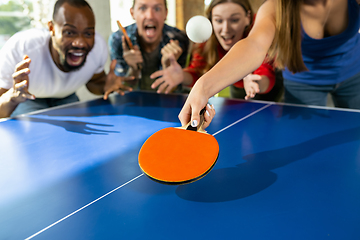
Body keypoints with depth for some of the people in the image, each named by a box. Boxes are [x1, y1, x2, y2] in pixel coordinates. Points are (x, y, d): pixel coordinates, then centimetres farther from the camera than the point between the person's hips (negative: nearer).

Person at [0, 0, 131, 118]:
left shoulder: (98, 47, -28)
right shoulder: (18, 49, -39)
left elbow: (94, 81, -4)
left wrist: (105, 87, -29)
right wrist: (12, 98, -58)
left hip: (65, 97, 4)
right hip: (28, 99, -4)